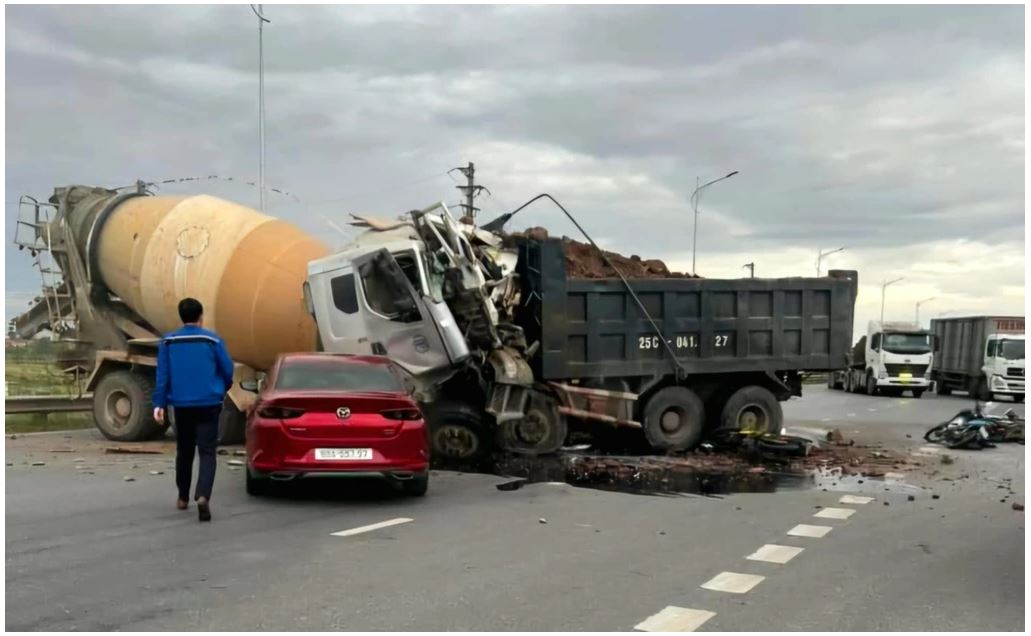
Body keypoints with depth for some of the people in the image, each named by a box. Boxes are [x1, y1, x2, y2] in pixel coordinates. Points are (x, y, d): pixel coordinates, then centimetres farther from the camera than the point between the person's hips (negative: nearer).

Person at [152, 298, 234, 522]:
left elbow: (162, 375, -2)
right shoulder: (212, 340, -3)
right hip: (208, 404, -2)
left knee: (184, 451, 19)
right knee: (207, 452, -3)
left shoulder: (168, 342, 2)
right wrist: (222, 391, 20)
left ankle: (183, 498, 30)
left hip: (181, 405, 3)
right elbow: (228, 371, 1)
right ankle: (203, 496, -24)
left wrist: (159, 404, -2)